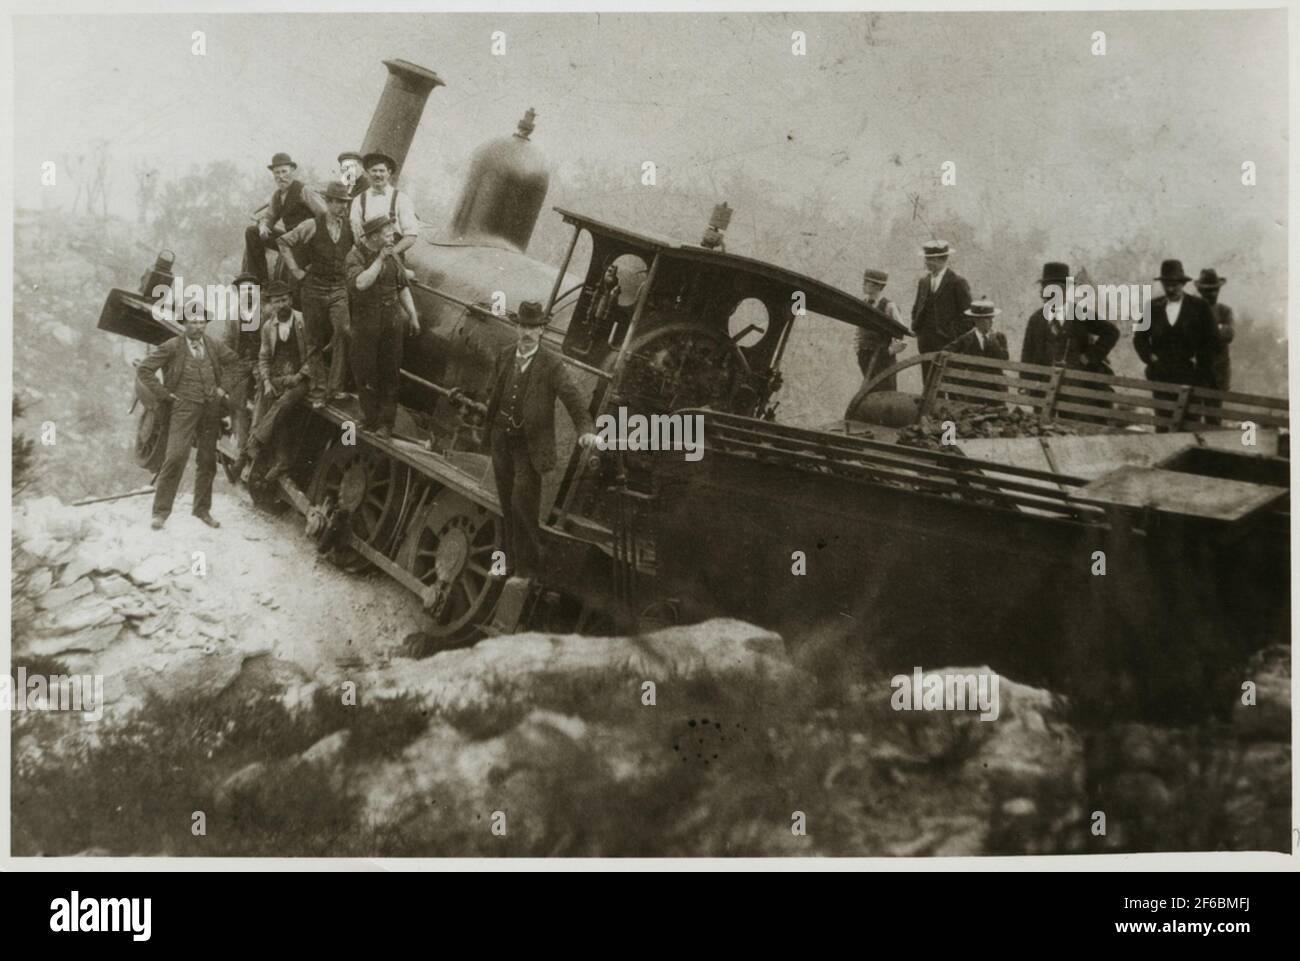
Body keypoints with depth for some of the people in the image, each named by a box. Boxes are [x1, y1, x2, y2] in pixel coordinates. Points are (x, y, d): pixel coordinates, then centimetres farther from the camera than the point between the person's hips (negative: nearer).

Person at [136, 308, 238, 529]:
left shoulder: (215, 346, 10)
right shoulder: (172, 347, -1)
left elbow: (236, 363, 24)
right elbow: (143, 370, -1)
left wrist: (224, 387, 13)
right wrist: (164, 395, -3)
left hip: (211, 407, 4)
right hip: (185, 406, -4)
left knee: (208, 460, 7)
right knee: (176, 457, -15)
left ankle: (203, 509, 20)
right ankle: (161, 511, -7)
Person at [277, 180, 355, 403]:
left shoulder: (350, 227, 4)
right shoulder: (312, 226, -5)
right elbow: (284, 242, 2)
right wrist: (295, 270, -2)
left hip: (339, 287, 1)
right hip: (315, 287, -1)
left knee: (343, 331, -20)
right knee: (316, 341, 4)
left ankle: (335, 387, -14)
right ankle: (318, 392, 14)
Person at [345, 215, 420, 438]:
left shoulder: (392, 254, 6)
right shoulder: (355, 256, -11)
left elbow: (402, 287, 16)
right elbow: (360, 283, -30)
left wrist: (412, 315, 13)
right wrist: (379, 260, -27)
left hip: (392, 321, 4)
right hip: (366, 322, -4)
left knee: (390, 373, 6)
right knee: (365, 372, 5)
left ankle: (386, 423, 14)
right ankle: (370, 418, 19)